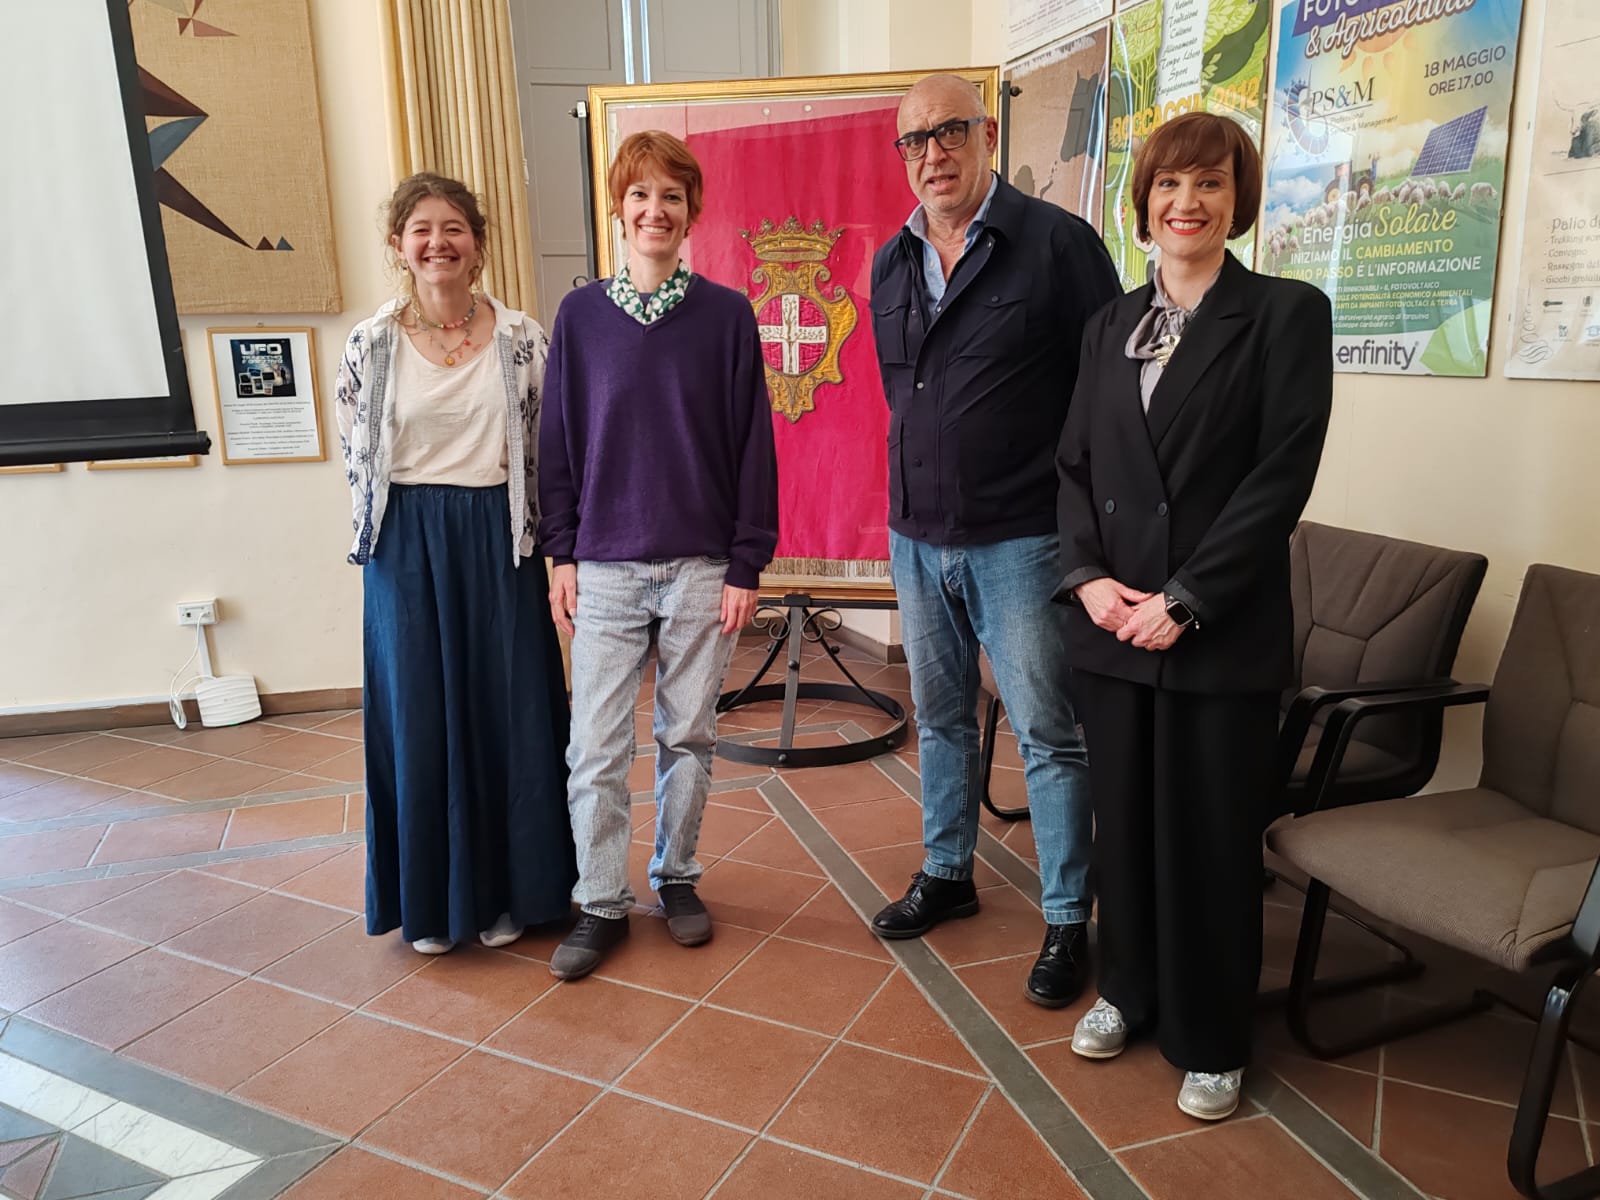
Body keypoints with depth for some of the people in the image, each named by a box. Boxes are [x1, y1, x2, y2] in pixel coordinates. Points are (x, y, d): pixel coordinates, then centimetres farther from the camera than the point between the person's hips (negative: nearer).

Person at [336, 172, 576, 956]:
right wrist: (419, 530, 4)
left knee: (509, 714, 7)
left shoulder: (520, 338, -1)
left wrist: (522, 537, -1)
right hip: (406, 548, 0)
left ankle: (508, 891, 25)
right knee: (419, 718, 8)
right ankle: (433, 900, 25)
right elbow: (355, 457, 6)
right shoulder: (371, 345, 0)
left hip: (498, 544, 0)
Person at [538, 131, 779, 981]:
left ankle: (676, 875, 30)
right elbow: (559, 440, 7)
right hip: (604, 567, 1)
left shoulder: (726, 314, 0)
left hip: (701, 566, 0)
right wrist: (562, 554, 2)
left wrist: (746, 564, -3)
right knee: (596, 746, 2)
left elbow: (753, 445, 0)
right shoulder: (580, 314, 4)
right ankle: (601, 904, 18)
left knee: (688, 735, 11)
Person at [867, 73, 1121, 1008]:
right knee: (941, 719, 18)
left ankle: (1068, 921, 18)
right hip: (917, 538, 6)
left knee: (1050, 736, 3)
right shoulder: (890, 266, 9)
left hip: (1018, 541, -6)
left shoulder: (1058, 244, -8)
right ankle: (948, 875, 36)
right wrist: (916, 494, 16)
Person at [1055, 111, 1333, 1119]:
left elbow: (1282, 477, -11)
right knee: (1123, 820, 14)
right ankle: (1130, 989, 36)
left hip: (1223, 634, -4)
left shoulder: (1287, 314, -3)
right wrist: (1088, 575, -6)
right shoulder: (1112, 325, 12)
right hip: (1112, 623, 4)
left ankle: (1212, 1041, 27)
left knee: (1211, 837, 6)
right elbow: (1075, 465, 9)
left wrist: (1185, 600, -15)